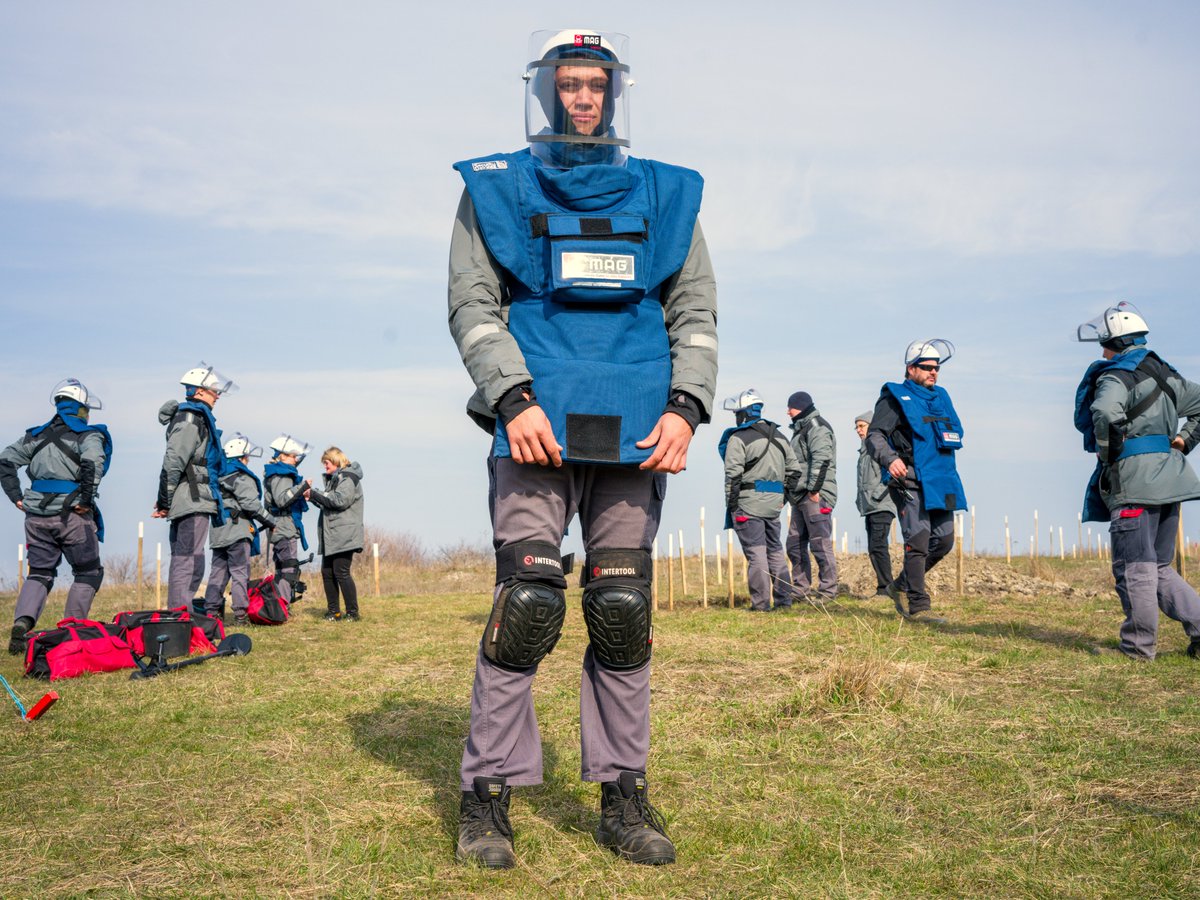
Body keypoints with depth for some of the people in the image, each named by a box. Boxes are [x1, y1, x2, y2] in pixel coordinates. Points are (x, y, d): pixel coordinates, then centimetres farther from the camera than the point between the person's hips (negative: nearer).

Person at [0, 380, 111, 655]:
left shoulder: (37, 435, 16)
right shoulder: (88, 435, -3)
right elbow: (93, 462, -23)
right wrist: (87, 499, -17)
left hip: (37, 515, 5)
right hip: (72, 514, -5)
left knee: (39, 573, 14)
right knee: (88, 572, 10)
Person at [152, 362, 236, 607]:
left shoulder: (194, 417, 23)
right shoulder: (192, 417, -9)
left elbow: (175, 461, 24)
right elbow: (173, 461, -17)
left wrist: (165, 500, 21)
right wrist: (165, 501, -16)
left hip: (186, 503, 11)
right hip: (193, 502, -11)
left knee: (181, 562, 13)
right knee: (189, 564, -13)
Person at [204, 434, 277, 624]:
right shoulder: (242, 477, -9)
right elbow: (251, 504, -14)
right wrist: (270, 521, -5)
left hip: (217, 530, 7)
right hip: (237, 530, -7)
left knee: (218, 570, 10)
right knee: (240, 572, -4)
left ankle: (211, 610, 9)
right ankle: (240, 612, -6)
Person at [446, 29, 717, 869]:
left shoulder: (665, 195, 16)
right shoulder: (494, 190, 11)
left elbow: (696, 310, 12)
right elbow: (473, 303, 3)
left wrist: (686, 406, -4)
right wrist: (514, 399, -12)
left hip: (634, 432, 2)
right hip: (536, 423, -2)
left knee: (623, 612, 2)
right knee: (529, 605, -10)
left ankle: (623, 794, 13)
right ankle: (488, 793, 2)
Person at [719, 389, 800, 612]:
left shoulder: (738, 438, -8)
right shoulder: (779, 436, 15)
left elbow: (733, 475, -13)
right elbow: (794, 469, 17)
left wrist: (731, 505, -8)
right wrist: (784, 496, 19)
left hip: (748, 503, -6)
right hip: (773, 503, 7)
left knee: (755, 552, -4)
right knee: (775, 549, 14)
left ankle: (761, 602, -4)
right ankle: (784, 599, 14)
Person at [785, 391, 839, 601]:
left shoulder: (816, 426, -8)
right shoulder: (801, 429, 23)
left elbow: (821, 459, -21)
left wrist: (814, 489, -22)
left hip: (816, 495, -10)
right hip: (801, 496, 10)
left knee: (820, 543, -8)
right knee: (795, 544, 11)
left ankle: (828, 589, -5)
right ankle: (800, 588, 18)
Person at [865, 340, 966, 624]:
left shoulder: (941, 397, 22)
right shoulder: (895, 397, 0)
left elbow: (955, 432, 34)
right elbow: (874, 435, -9)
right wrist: (890, 459, -28)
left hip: (941, 482, 8)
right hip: (910, 482, -7)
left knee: (944, 541, 8)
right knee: (918, 541, -11)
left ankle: (901, 586, 24)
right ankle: (918, 606, -6)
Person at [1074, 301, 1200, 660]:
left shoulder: (1115, 377, -10)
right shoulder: (1162, 374, 17)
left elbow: (1105, 413, -31)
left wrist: (1108, 452, -14)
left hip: (1134, 482, -9)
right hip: (1167, 479, 9)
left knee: (1134, 567, -2)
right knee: (1159, 567, 16)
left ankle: (1139, 645, 3)